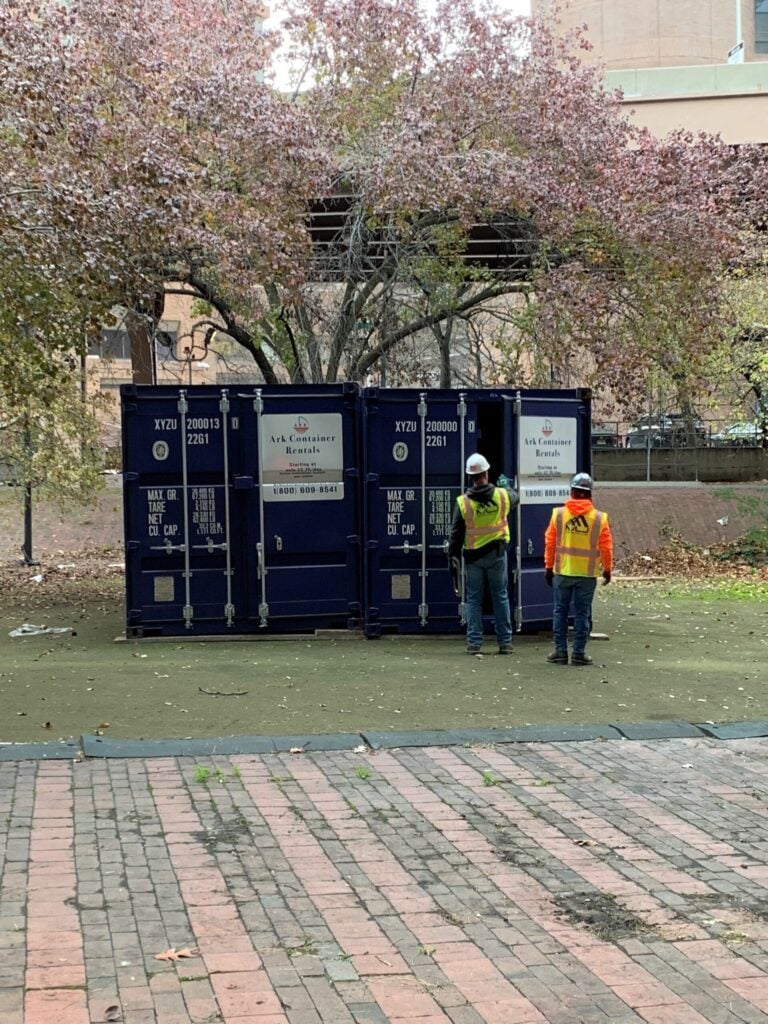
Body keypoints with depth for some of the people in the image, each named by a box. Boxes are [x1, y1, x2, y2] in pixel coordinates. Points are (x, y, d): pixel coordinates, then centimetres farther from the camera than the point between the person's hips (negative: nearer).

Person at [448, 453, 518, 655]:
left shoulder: (462, 502, -11)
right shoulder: (503, 495, -7)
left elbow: (456, 532, -7)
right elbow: (514, 498, 19)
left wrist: (453, 556, 2)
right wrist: (507, 487, 40)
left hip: (473, 556, -1)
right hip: (497, 554, 1)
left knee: (474, 599, 8)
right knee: (501, 596, 9)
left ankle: (474, 642, 6)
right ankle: (505, 642, 10)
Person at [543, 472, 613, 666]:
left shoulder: (558, 514, -4)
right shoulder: (599, 518, -5)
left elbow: (550, 542, 1)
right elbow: (606, 547, 0)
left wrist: (549, 567, 11)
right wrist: (607, 568, 14)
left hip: (562, 572, 0)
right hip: (587, 573, 0)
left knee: (560, 611, 9)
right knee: (582, 612, 6)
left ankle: (560, 651, 10)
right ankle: (579, 652, 7)